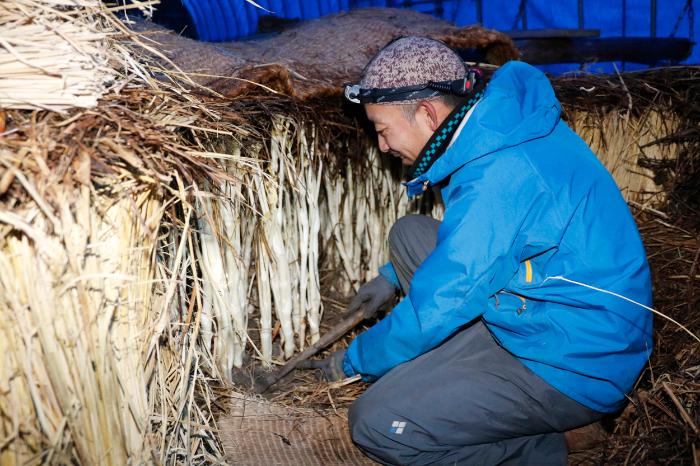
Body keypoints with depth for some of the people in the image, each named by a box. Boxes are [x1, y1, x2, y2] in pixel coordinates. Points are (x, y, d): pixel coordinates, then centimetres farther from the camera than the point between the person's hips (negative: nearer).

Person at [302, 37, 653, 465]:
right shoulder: (503, 120, 1)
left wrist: (354, 361, -4)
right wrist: (394, 275, 21)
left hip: (576, 367, -9)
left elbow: (434, 311, -22)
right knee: (410, 235, 7)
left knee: (376, 423, -17)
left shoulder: (497, 180, -30)